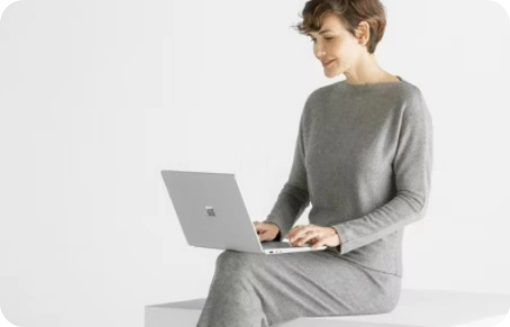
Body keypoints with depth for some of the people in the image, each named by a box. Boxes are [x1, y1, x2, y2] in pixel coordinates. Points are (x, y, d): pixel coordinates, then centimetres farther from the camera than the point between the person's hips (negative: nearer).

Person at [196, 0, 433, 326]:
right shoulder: (319, 104, 12)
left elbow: (414, 201, -12)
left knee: (238, 270, -27)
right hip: (323, 266, 6)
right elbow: (298, 189, 15)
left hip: (368, 276, -6)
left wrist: (338, 234, -25)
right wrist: (273, 227, -9)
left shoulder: (407, 101, -9)